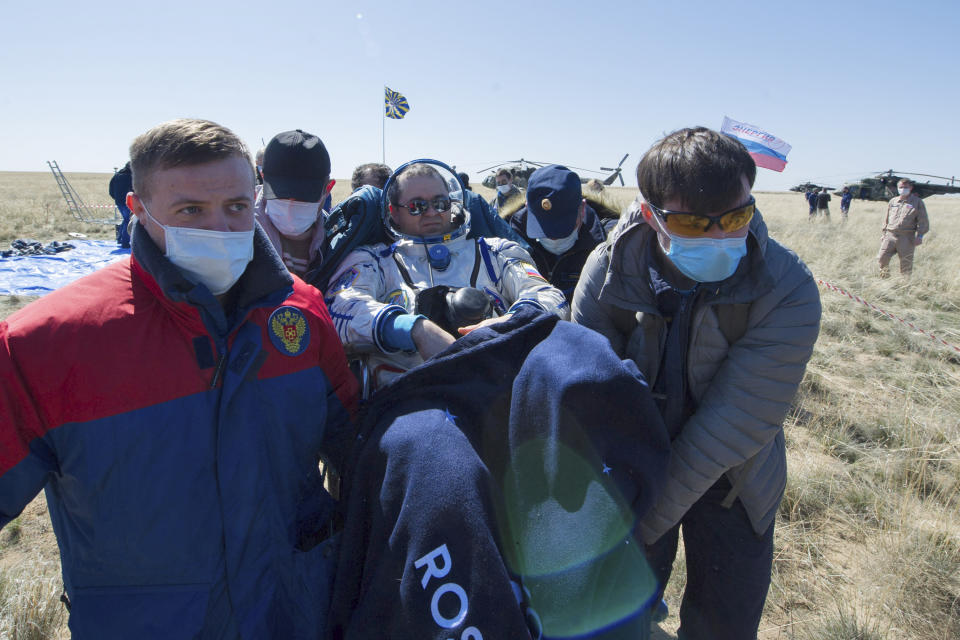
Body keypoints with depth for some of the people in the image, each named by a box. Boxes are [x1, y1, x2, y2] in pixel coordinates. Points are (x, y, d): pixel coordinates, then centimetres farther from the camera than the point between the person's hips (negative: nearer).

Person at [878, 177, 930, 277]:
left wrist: (919, 235, -9)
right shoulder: (892, 201, 17)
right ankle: (884, 277, 13)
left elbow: (923, 221, 2)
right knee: (882, 258, -8)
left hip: (907, 237, -3)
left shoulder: (917, 202, 6)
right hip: (890, 235, 3)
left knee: (906, 264, 1)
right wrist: (883, 233, 18)